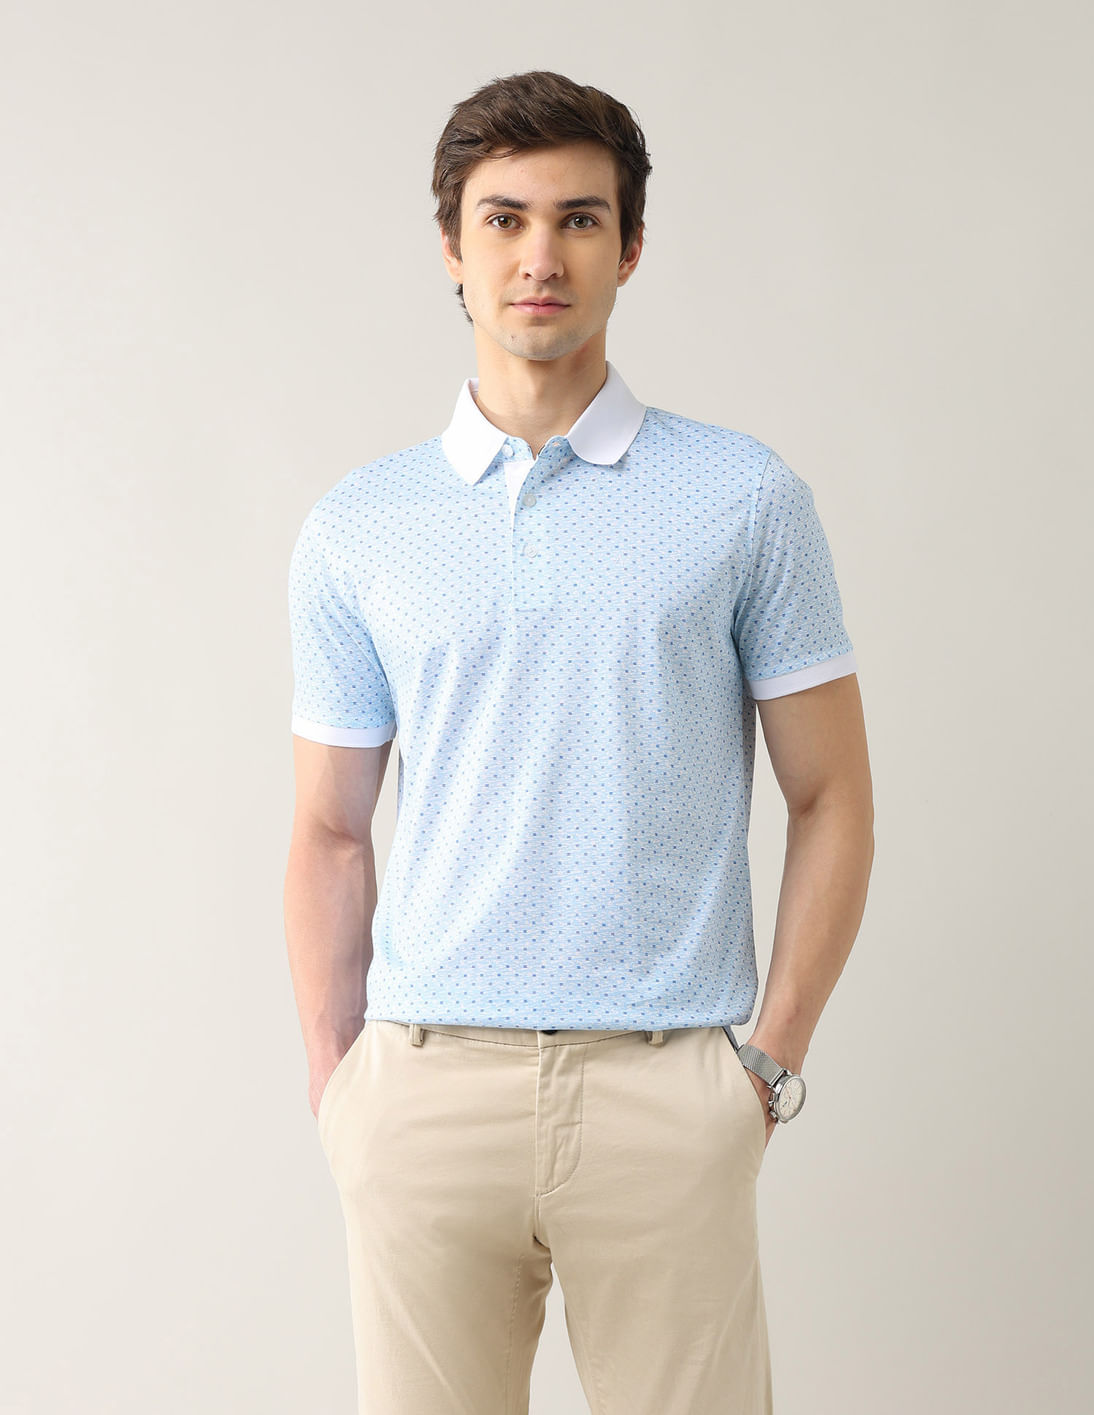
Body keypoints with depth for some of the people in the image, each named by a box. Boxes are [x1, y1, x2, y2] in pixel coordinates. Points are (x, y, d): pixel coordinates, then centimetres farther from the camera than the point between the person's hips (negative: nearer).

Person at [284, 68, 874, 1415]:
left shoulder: (749, 500, 2)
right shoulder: (355, 530, 7)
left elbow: (830, 800, 5)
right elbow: (330, 833, 11)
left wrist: (772, 1061, -1)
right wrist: (335, 1085, 4)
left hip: (664, 1097, -1)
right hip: (426, 1088, 1)